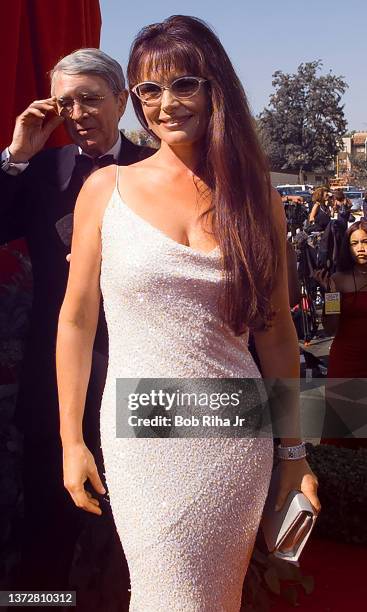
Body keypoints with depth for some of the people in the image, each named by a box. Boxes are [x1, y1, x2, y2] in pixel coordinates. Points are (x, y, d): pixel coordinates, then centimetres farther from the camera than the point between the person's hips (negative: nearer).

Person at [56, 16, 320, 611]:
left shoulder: (255, 197, 2)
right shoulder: (107, 189, -2)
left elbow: (275, 332, 4)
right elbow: (77, 320, 2)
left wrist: (294, 451, 5)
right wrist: (71, 439, 2)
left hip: (238, 439, 2)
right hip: (142, 436, -1)